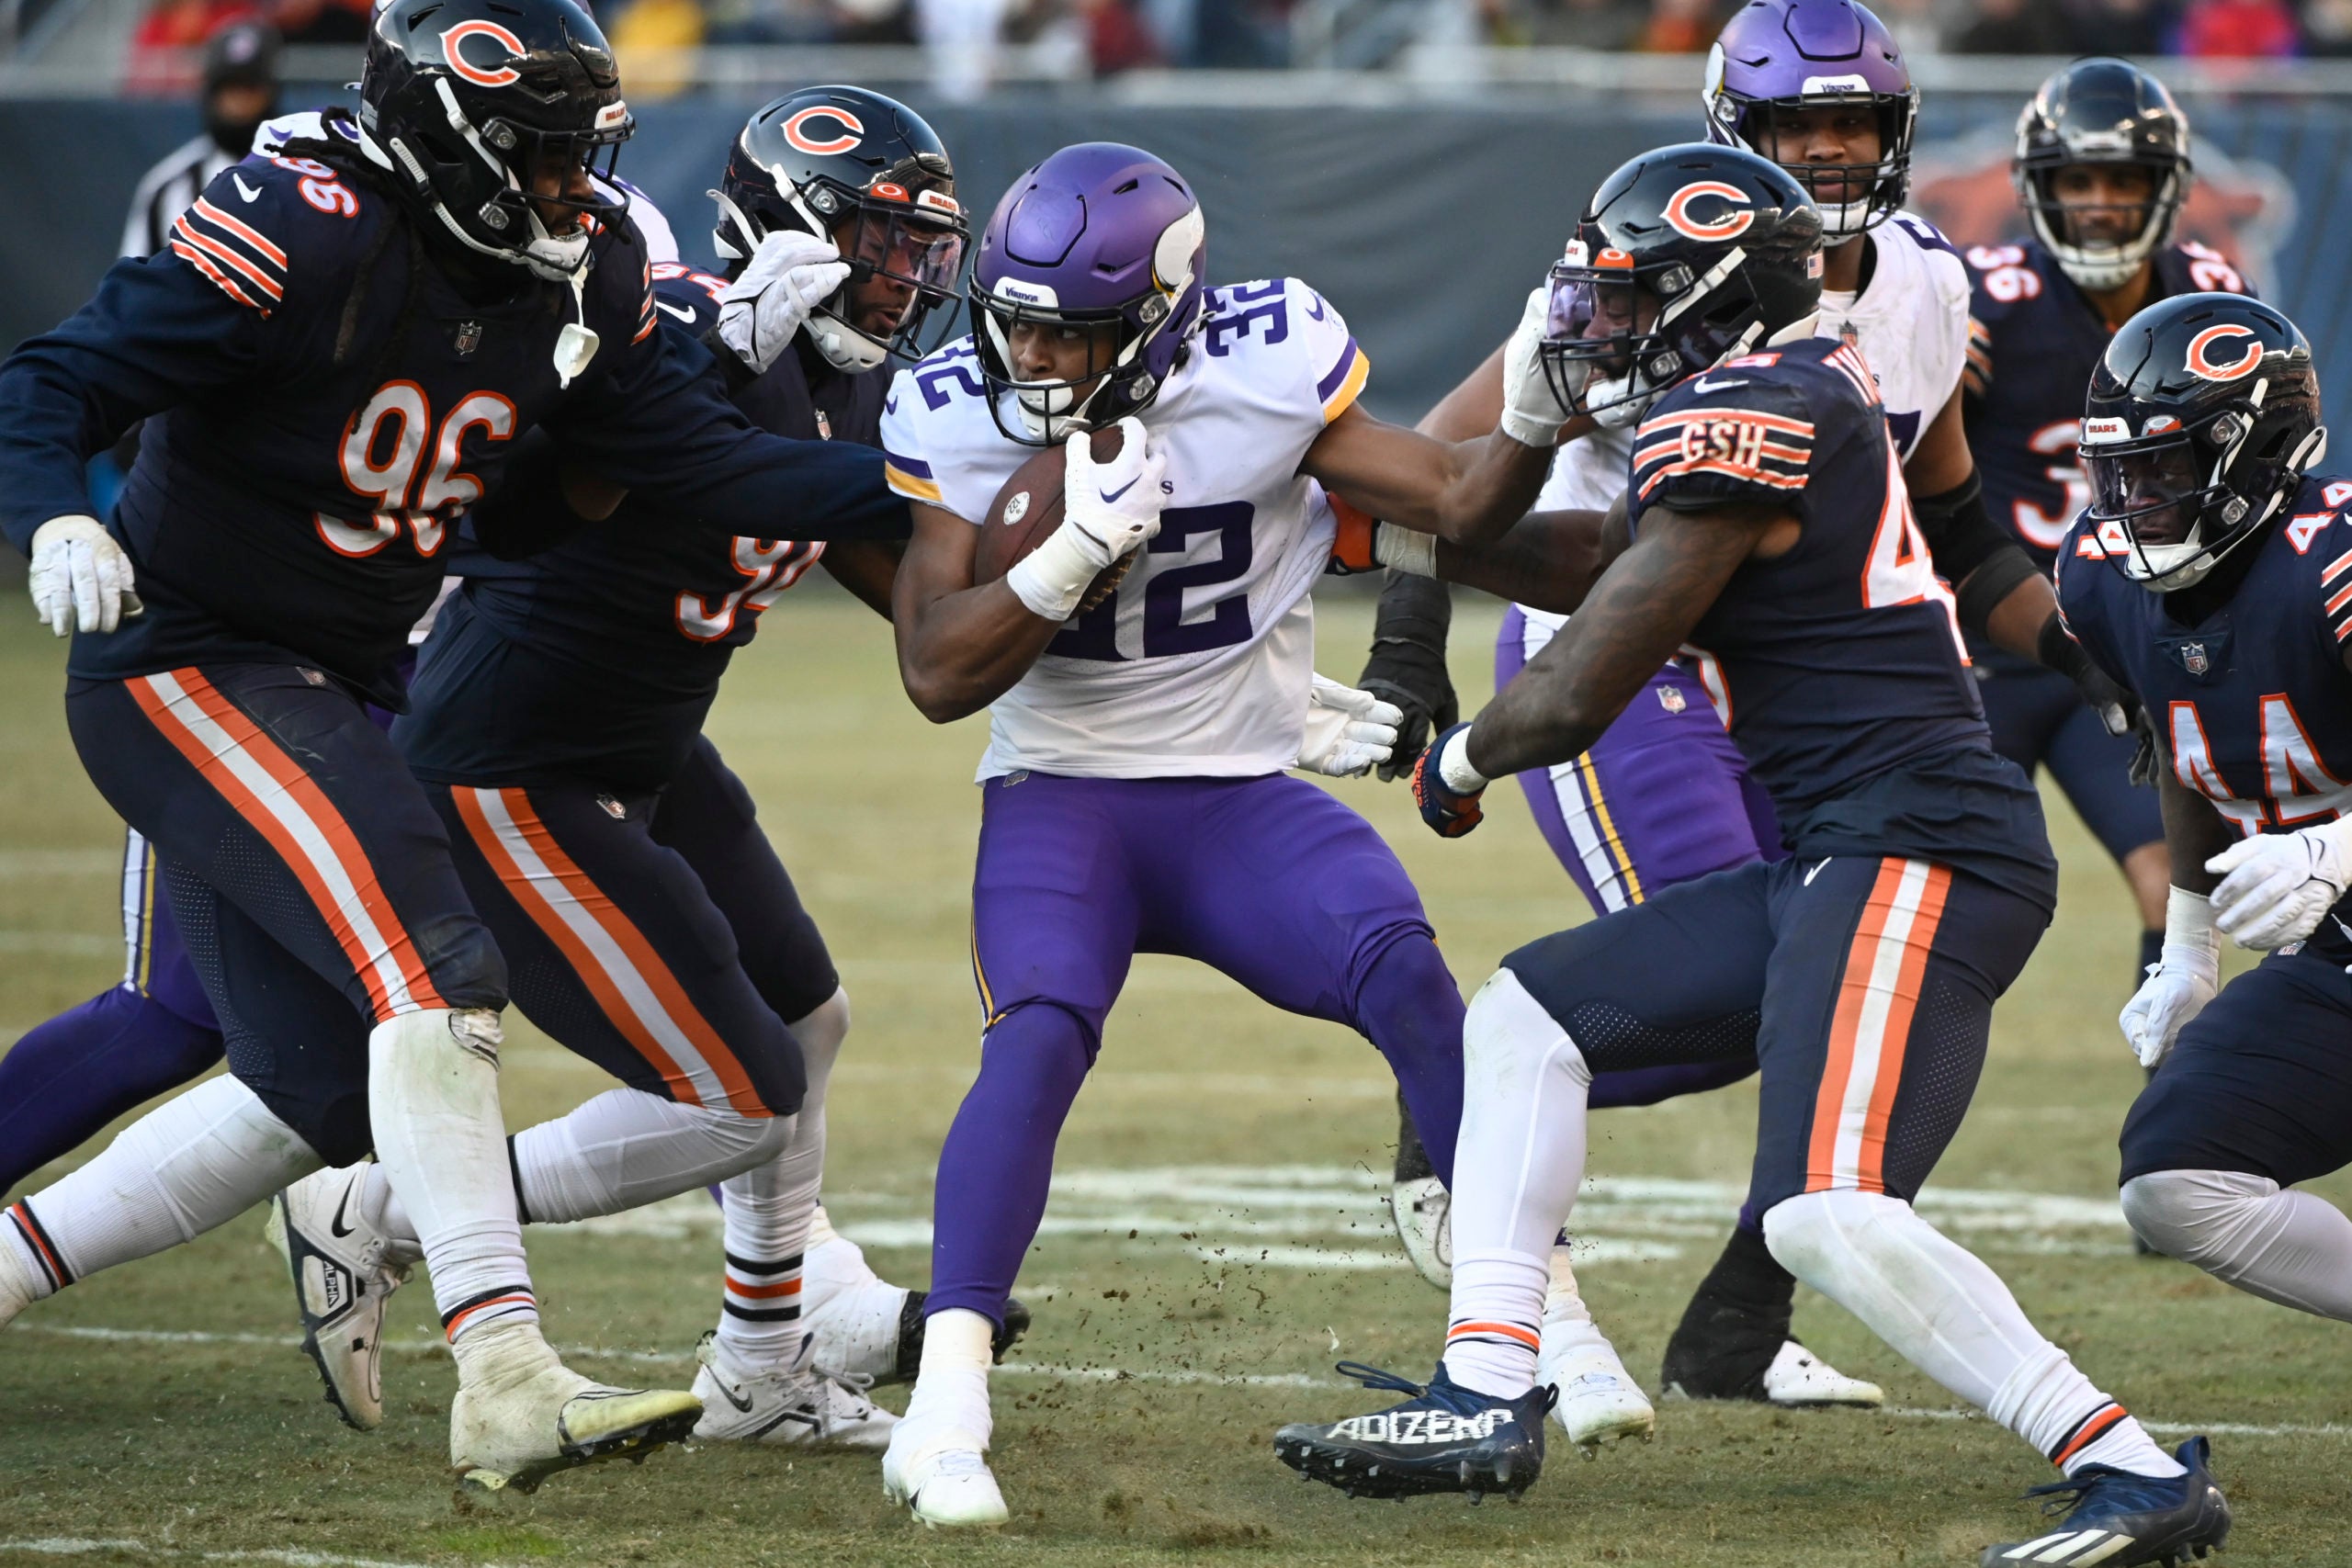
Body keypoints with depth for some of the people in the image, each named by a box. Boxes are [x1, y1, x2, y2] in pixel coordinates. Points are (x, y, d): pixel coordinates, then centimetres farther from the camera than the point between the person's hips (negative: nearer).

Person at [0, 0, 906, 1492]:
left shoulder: (575, 271, 1)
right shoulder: (305, 243, -22)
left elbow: (707, 460, 1)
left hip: (335, 692, 9)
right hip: (184, 672, -9)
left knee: (324, 1091, 11)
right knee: (435, 972, -25)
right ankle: (508, 1384, -29)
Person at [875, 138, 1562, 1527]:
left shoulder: (1265, 374, -10)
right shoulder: (956, 419, -7)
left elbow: (1459, 502, -6)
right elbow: (938, 676, -10)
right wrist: (1077, 550, -23)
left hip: (1247, 799, 1)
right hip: (1061, 795, 0)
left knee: (1403, 969, -25)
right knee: (1041, 1033, -28)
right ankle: (946, 1403, -31)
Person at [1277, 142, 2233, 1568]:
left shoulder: (1741, 422, -13)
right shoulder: (1798, 381, 16)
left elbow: (1575, 698, -11)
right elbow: (1614, 563, 34)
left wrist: (1461, 761, 11)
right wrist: (1389, 531, 35)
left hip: (1915, 852, -11)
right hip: (1831, 863, 11)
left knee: (1830, 1217, -24)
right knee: (1525, 1020, 16)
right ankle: (1489, 1399, 15)